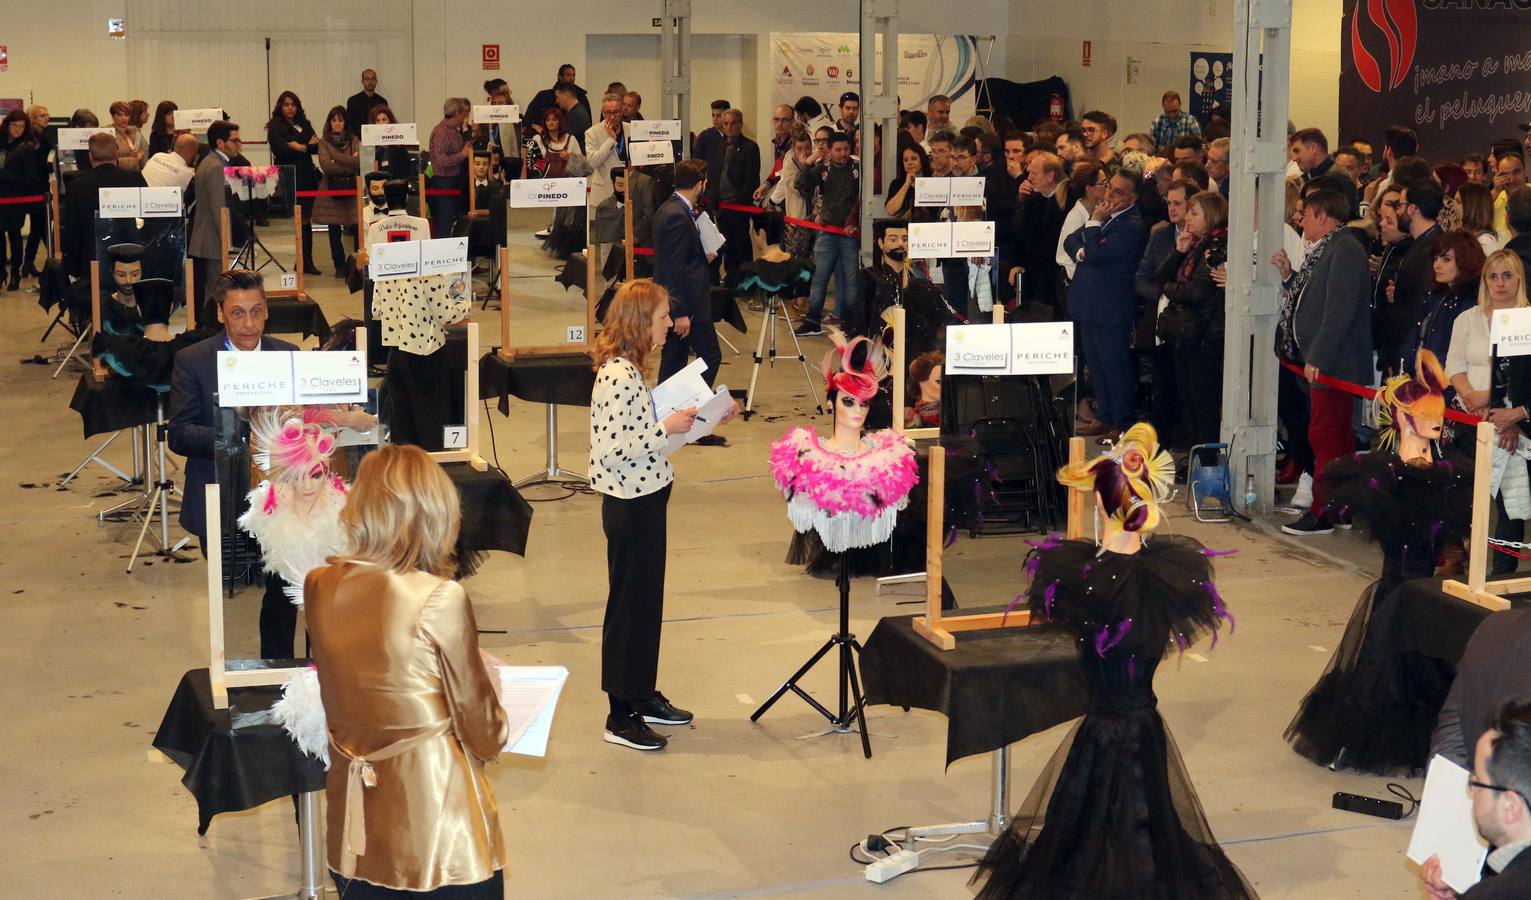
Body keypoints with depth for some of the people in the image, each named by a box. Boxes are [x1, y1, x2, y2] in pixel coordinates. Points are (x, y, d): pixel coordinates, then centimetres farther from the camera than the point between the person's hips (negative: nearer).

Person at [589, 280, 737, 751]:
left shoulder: (630, 368, 8)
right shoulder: (617, 376, -23)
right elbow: (613, 450, -27)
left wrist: (704, 420, 10)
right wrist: (667, 428, -21)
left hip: (645, 501, 10)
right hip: (630, 506, -10)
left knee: (647, 600, 19)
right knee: (630, 605, 0)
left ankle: (643, 695, 32)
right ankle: (621, 717, 11)